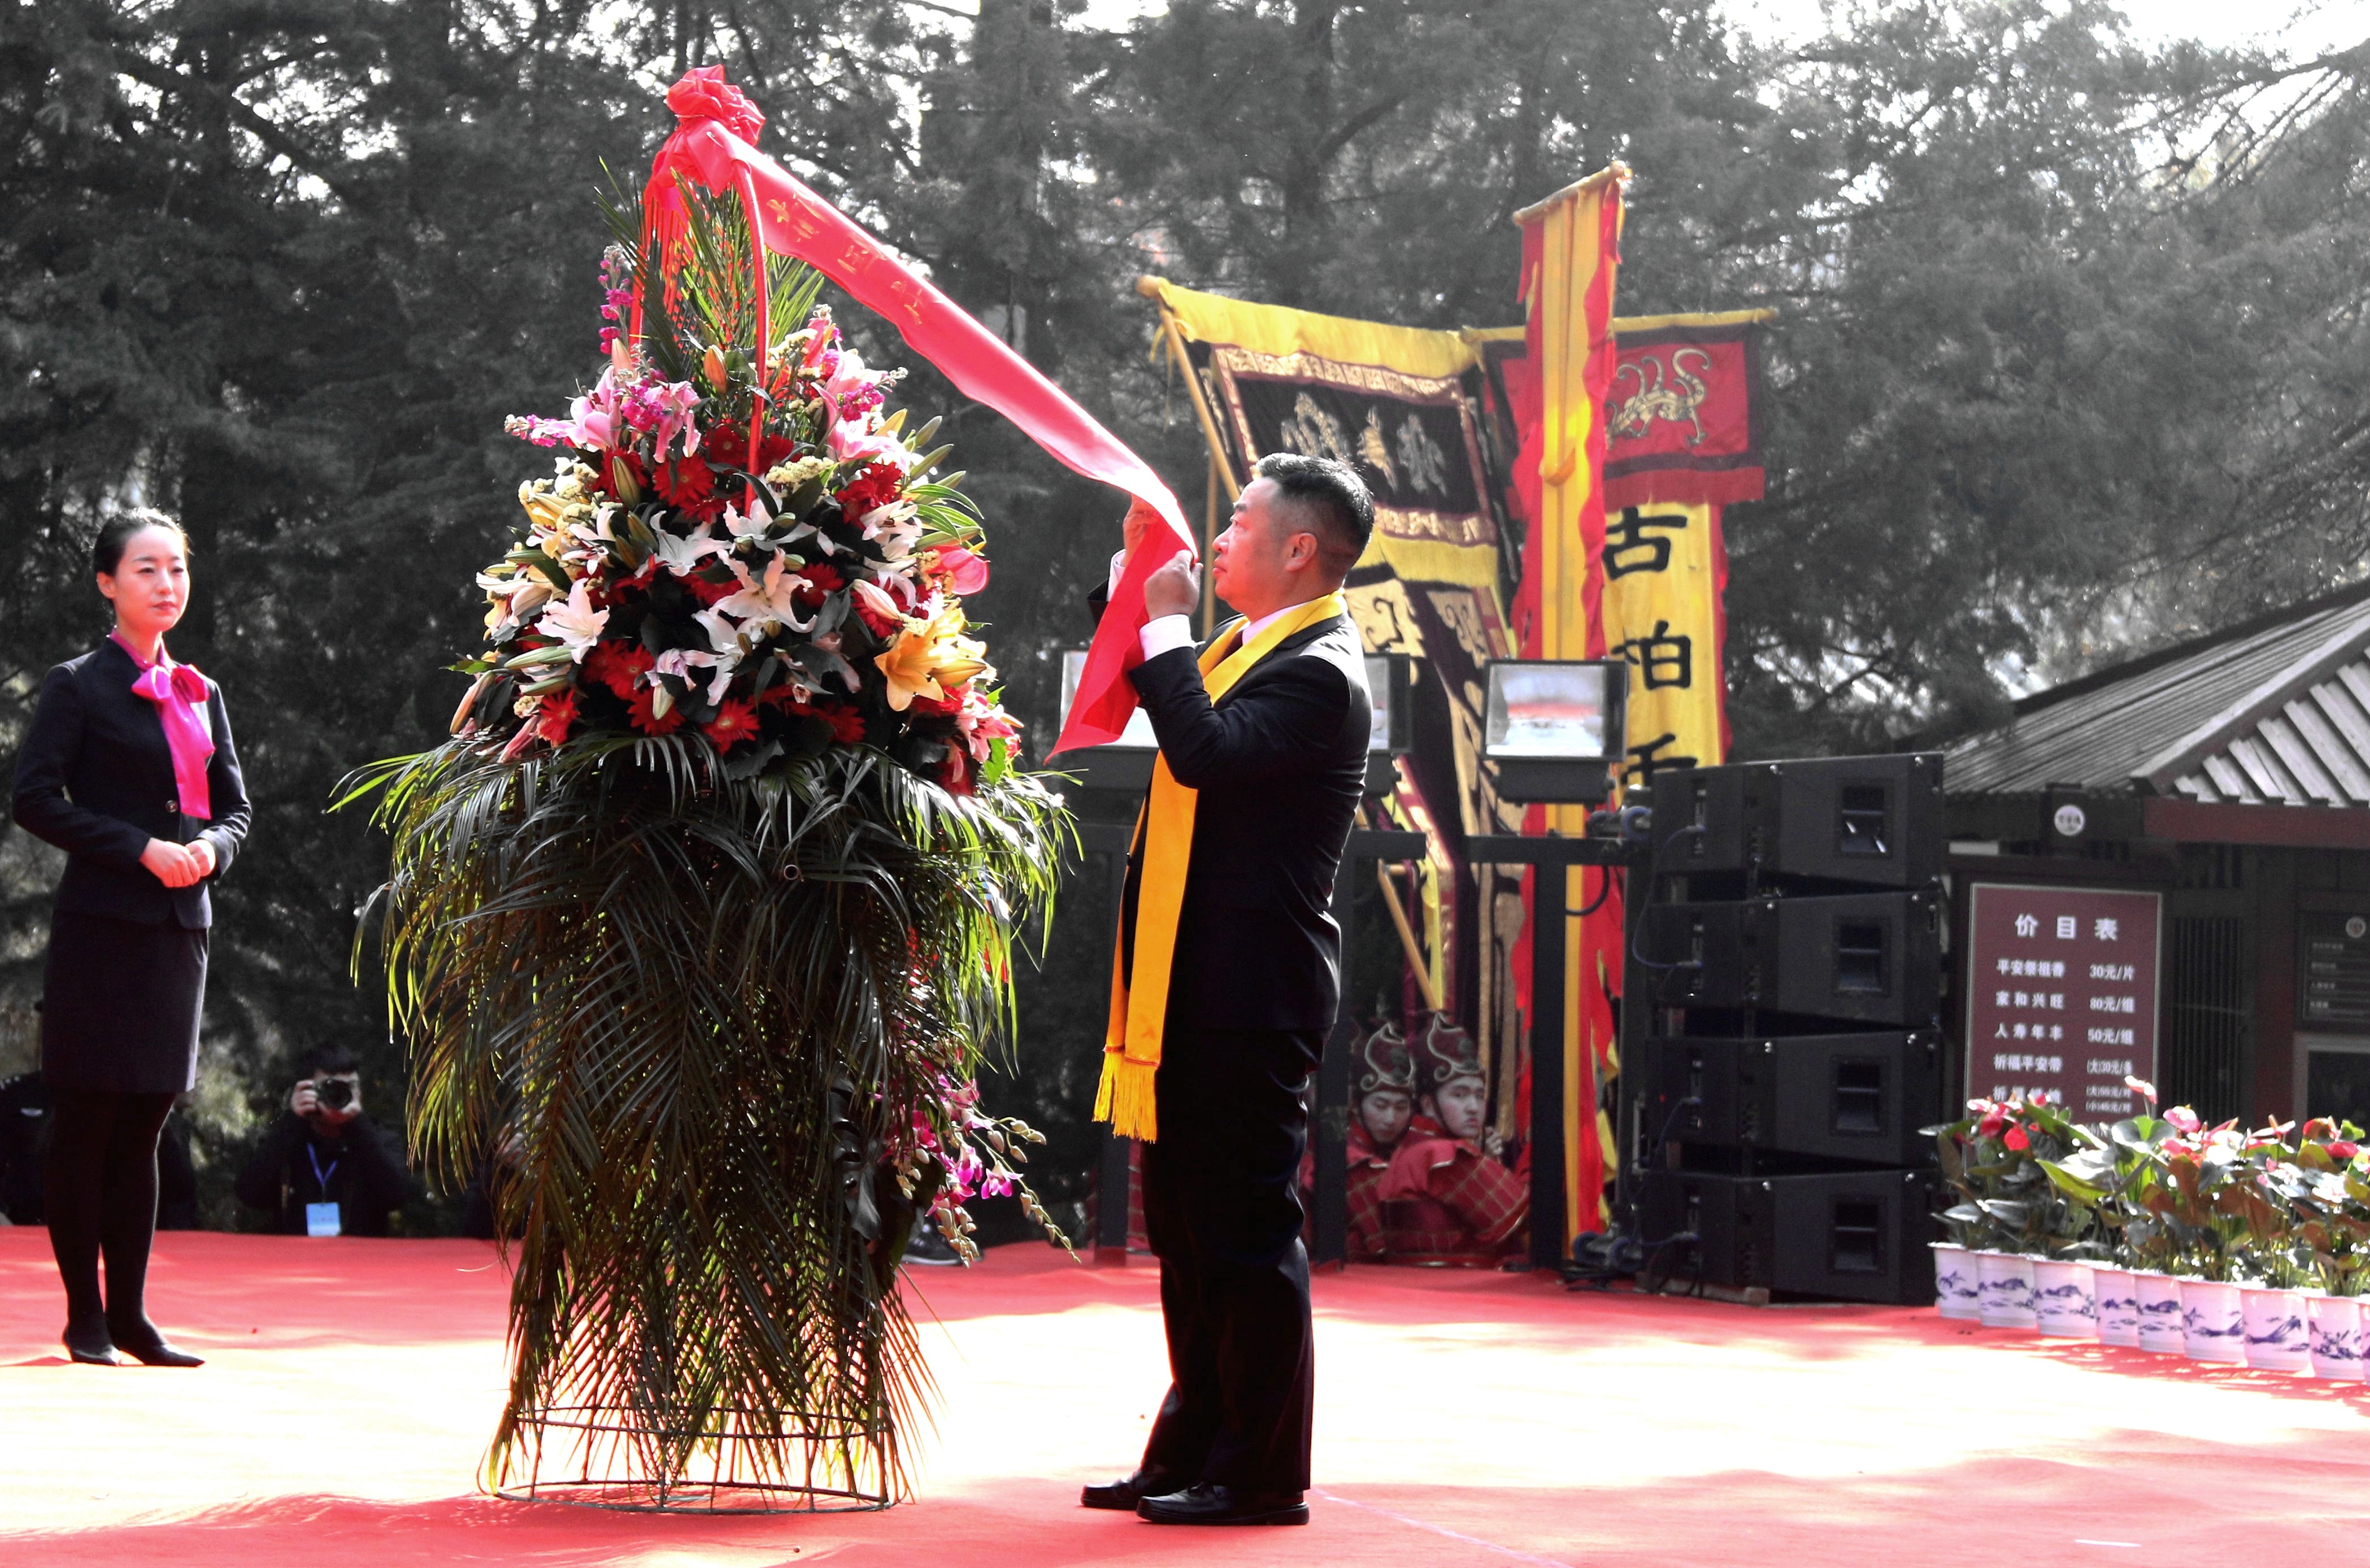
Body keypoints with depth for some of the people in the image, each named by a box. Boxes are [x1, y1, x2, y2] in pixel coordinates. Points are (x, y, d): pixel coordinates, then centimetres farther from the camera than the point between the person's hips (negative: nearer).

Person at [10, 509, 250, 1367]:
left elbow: (235, 806, 18)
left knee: (142, 1127, 8)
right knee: (86, 1125, -2)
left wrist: (210, 846, -5)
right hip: (102, 926, -5)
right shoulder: (77, 686, -2)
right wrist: (143, 850, -16)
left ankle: (130, 1312, 11)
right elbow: (35, 799, -10)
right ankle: (86, 1317, 3)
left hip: (179, 927, 6)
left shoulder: (200, 694, 16)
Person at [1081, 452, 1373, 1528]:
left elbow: (1207, 751, -29)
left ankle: (1262, 1475, 0)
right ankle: (1192, 1451, 23)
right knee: (1186, 1232, 15)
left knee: (1246, 1232, -5)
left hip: (1252, 997, -10)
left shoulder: (1317, 673, -14)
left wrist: (1166, 621, -18)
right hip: (1194, 991, 10)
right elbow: (1128, 688, 31)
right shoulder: (1244, 651, 15)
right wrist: (1138, 578, 19)